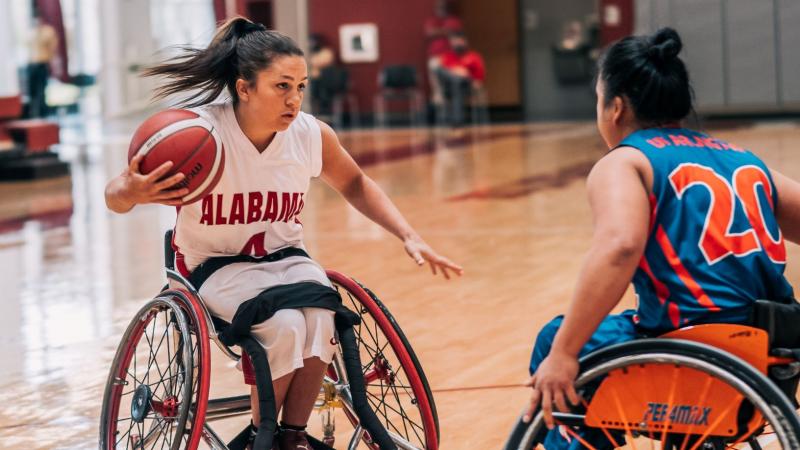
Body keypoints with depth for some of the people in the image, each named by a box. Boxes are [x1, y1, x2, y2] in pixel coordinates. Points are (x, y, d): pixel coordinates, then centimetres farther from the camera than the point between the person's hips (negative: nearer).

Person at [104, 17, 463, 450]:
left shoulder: (312, 135, -10)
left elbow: (354, 184, 11)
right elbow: (115, 195, -17)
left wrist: (409, 236, 1)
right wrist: (132, 193, -42)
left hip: (283, 257, 3)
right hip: (215, 265, -3)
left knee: (319, 320, -29)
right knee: (285, 325, -30)